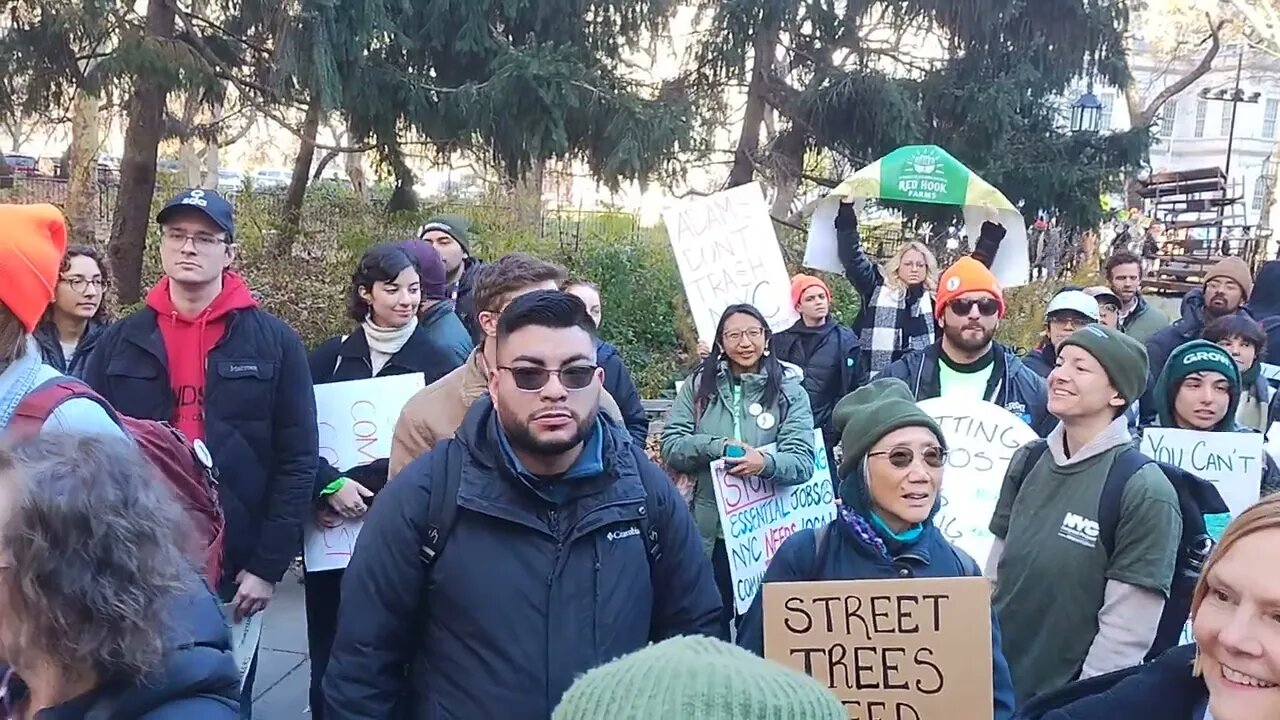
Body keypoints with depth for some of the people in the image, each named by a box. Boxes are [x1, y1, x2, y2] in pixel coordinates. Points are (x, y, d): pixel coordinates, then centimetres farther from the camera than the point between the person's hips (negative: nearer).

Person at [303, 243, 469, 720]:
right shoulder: (330, 356, 7)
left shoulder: (439, 364, 0)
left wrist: (360, 491, -13)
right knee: (328, 648, 6)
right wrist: (332, 485, -14)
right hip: (330, 529, 2)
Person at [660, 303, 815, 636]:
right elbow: (670, 445, -3)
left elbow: (803, 460, -9)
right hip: (708, 531, 1)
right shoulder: (699, 385, 4)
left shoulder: (789, 390, 0)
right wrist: (718, 446, -18)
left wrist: (766, 463, -29)